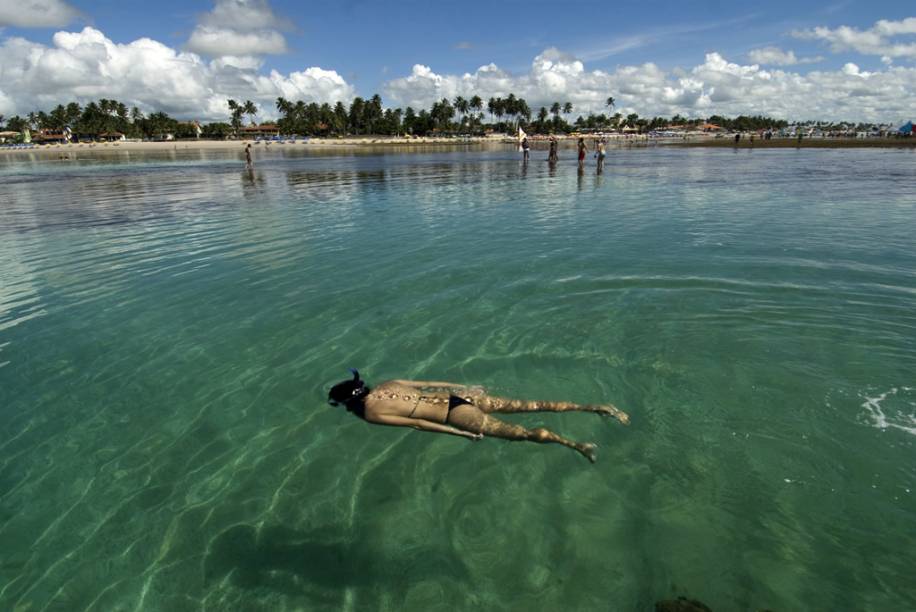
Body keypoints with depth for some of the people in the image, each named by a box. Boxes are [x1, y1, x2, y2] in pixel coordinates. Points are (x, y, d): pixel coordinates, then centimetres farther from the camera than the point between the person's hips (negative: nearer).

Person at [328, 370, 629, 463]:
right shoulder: (387, 384, 17)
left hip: (455, 414, -7)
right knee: (529, 405, 7)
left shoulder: (370, 414, -4)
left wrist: (460, 434, -9)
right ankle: (595, 407, 8)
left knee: (520, 432, 0)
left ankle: (576, 444, -2)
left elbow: (417, 423, -10)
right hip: (458, 395, 7)